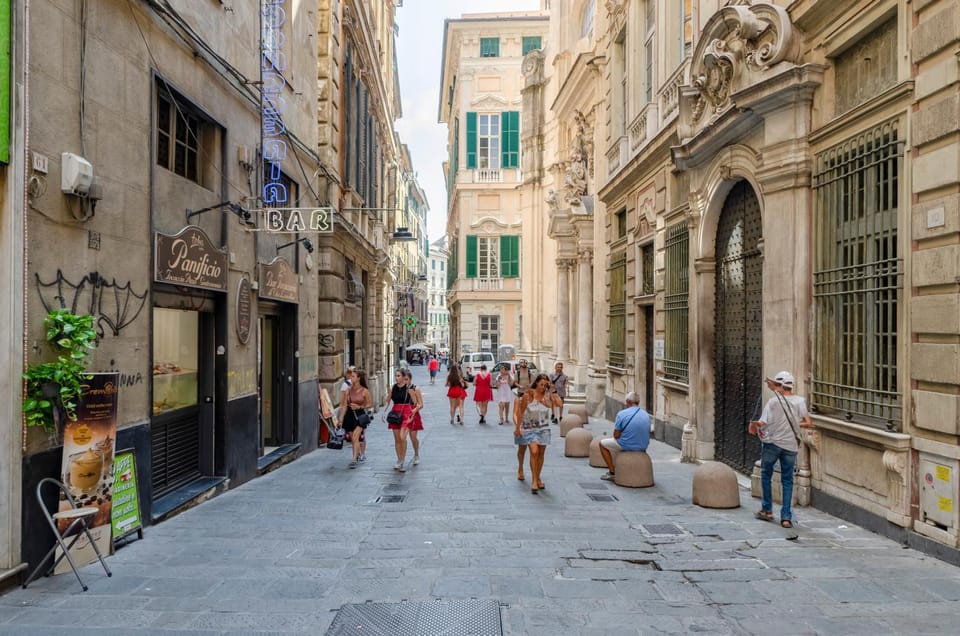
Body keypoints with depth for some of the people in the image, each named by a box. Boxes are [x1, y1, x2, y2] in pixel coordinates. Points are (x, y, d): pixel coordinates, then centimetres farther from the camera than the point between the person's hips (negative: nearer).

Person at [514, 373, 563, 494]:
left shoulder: (548, 395, -4)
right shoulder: (528, 395, -11)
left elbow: (559, 403, -22)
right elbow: (520, 412, -4)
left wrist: (552, 390, -20)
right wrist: (517, 427, 0)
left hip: (544, 428, 3)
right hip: (529, 428, -3)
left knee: (541, 454, 9)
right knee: (534, 452, -16)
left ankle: (538, 478, 27)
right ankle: (534, 480, -8)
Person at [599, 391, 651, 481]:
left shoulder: (622, 414, -14)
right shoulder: (646, 415, 3)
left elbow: (616, 435, -13)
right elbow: (645, 433, 13)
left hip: (627, 446, -6)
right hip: (643, 447, 6)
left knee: (603, 443, 18)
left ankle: (612, 472, 13)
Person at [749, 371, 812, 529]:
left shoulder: (773, 401, -10)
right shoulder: (800, 401, -2)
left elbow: (762, 424, -15)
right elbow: (808, 424, -2)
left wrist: (753, 424, 6)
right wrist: (795, 424, 15)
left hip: (772, 443, -2)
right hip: (791, 445, 3)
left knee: (766, 475, 16)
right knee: (787, 480, 11)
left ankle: (767, 510, 22)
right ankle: (786, 517, 8)